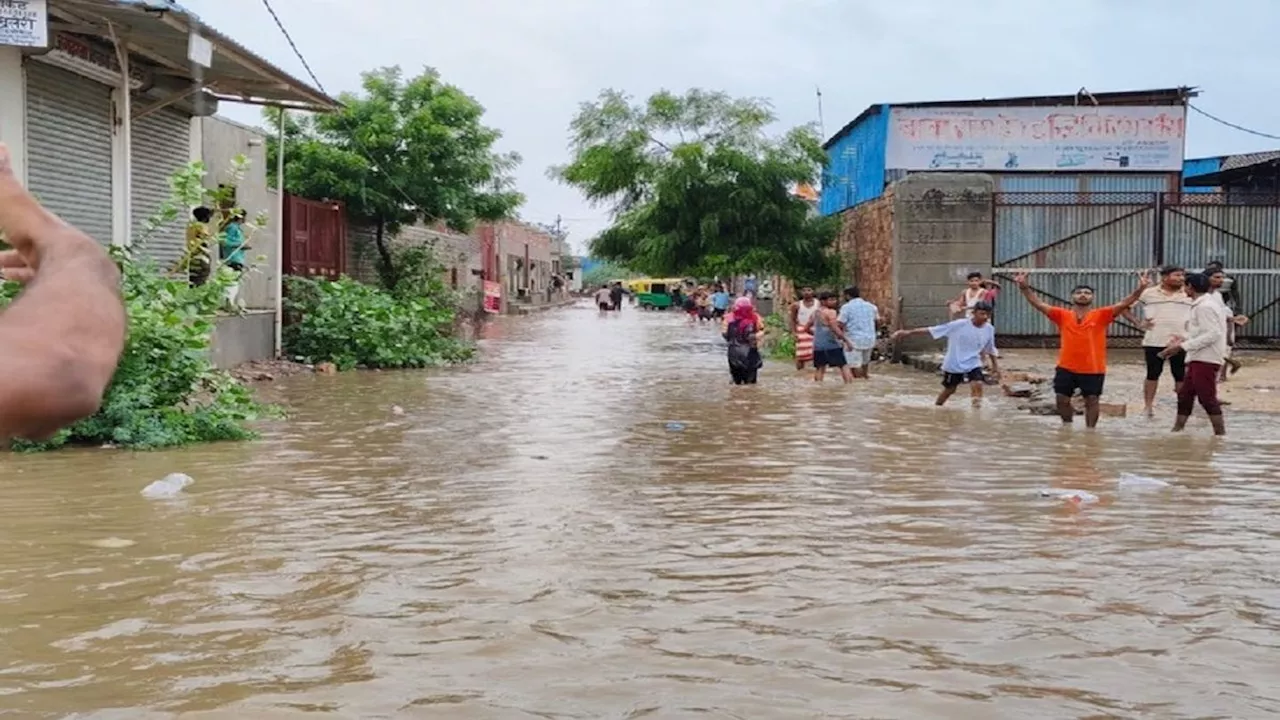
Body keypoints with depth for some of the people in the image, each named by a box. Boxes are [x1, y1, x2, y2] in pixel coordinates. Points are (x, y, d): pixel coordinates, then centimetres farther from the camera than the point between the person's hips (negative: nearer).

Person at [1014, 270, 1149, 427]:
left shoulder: (1101, 315, -2)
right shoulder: (1062, 315, 1)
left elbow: (1124, 304, -10)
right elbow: (1038, 304, -4)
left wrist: (1140, 289, -25)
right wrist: (1024, 287, -17)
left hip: (1093, 369, -2)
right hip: (1066, 368, 2)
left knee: (1092, 401, 7)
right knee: (1062, 400, 9)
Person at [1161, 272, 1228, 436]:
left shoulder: (1204, 307, -16)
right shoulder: (1212, 303, 15)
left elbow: (1212, 334, -23)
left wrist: (1182, 346, -24)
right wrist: (1184, 337, 20)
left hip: (1205, 360, -10)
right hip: (1199, 359, 10)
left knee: (1207, 398, -6)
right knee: (1184, 396, 12)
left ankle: (1221, 435, -1)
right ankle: (1176, 432, 17)